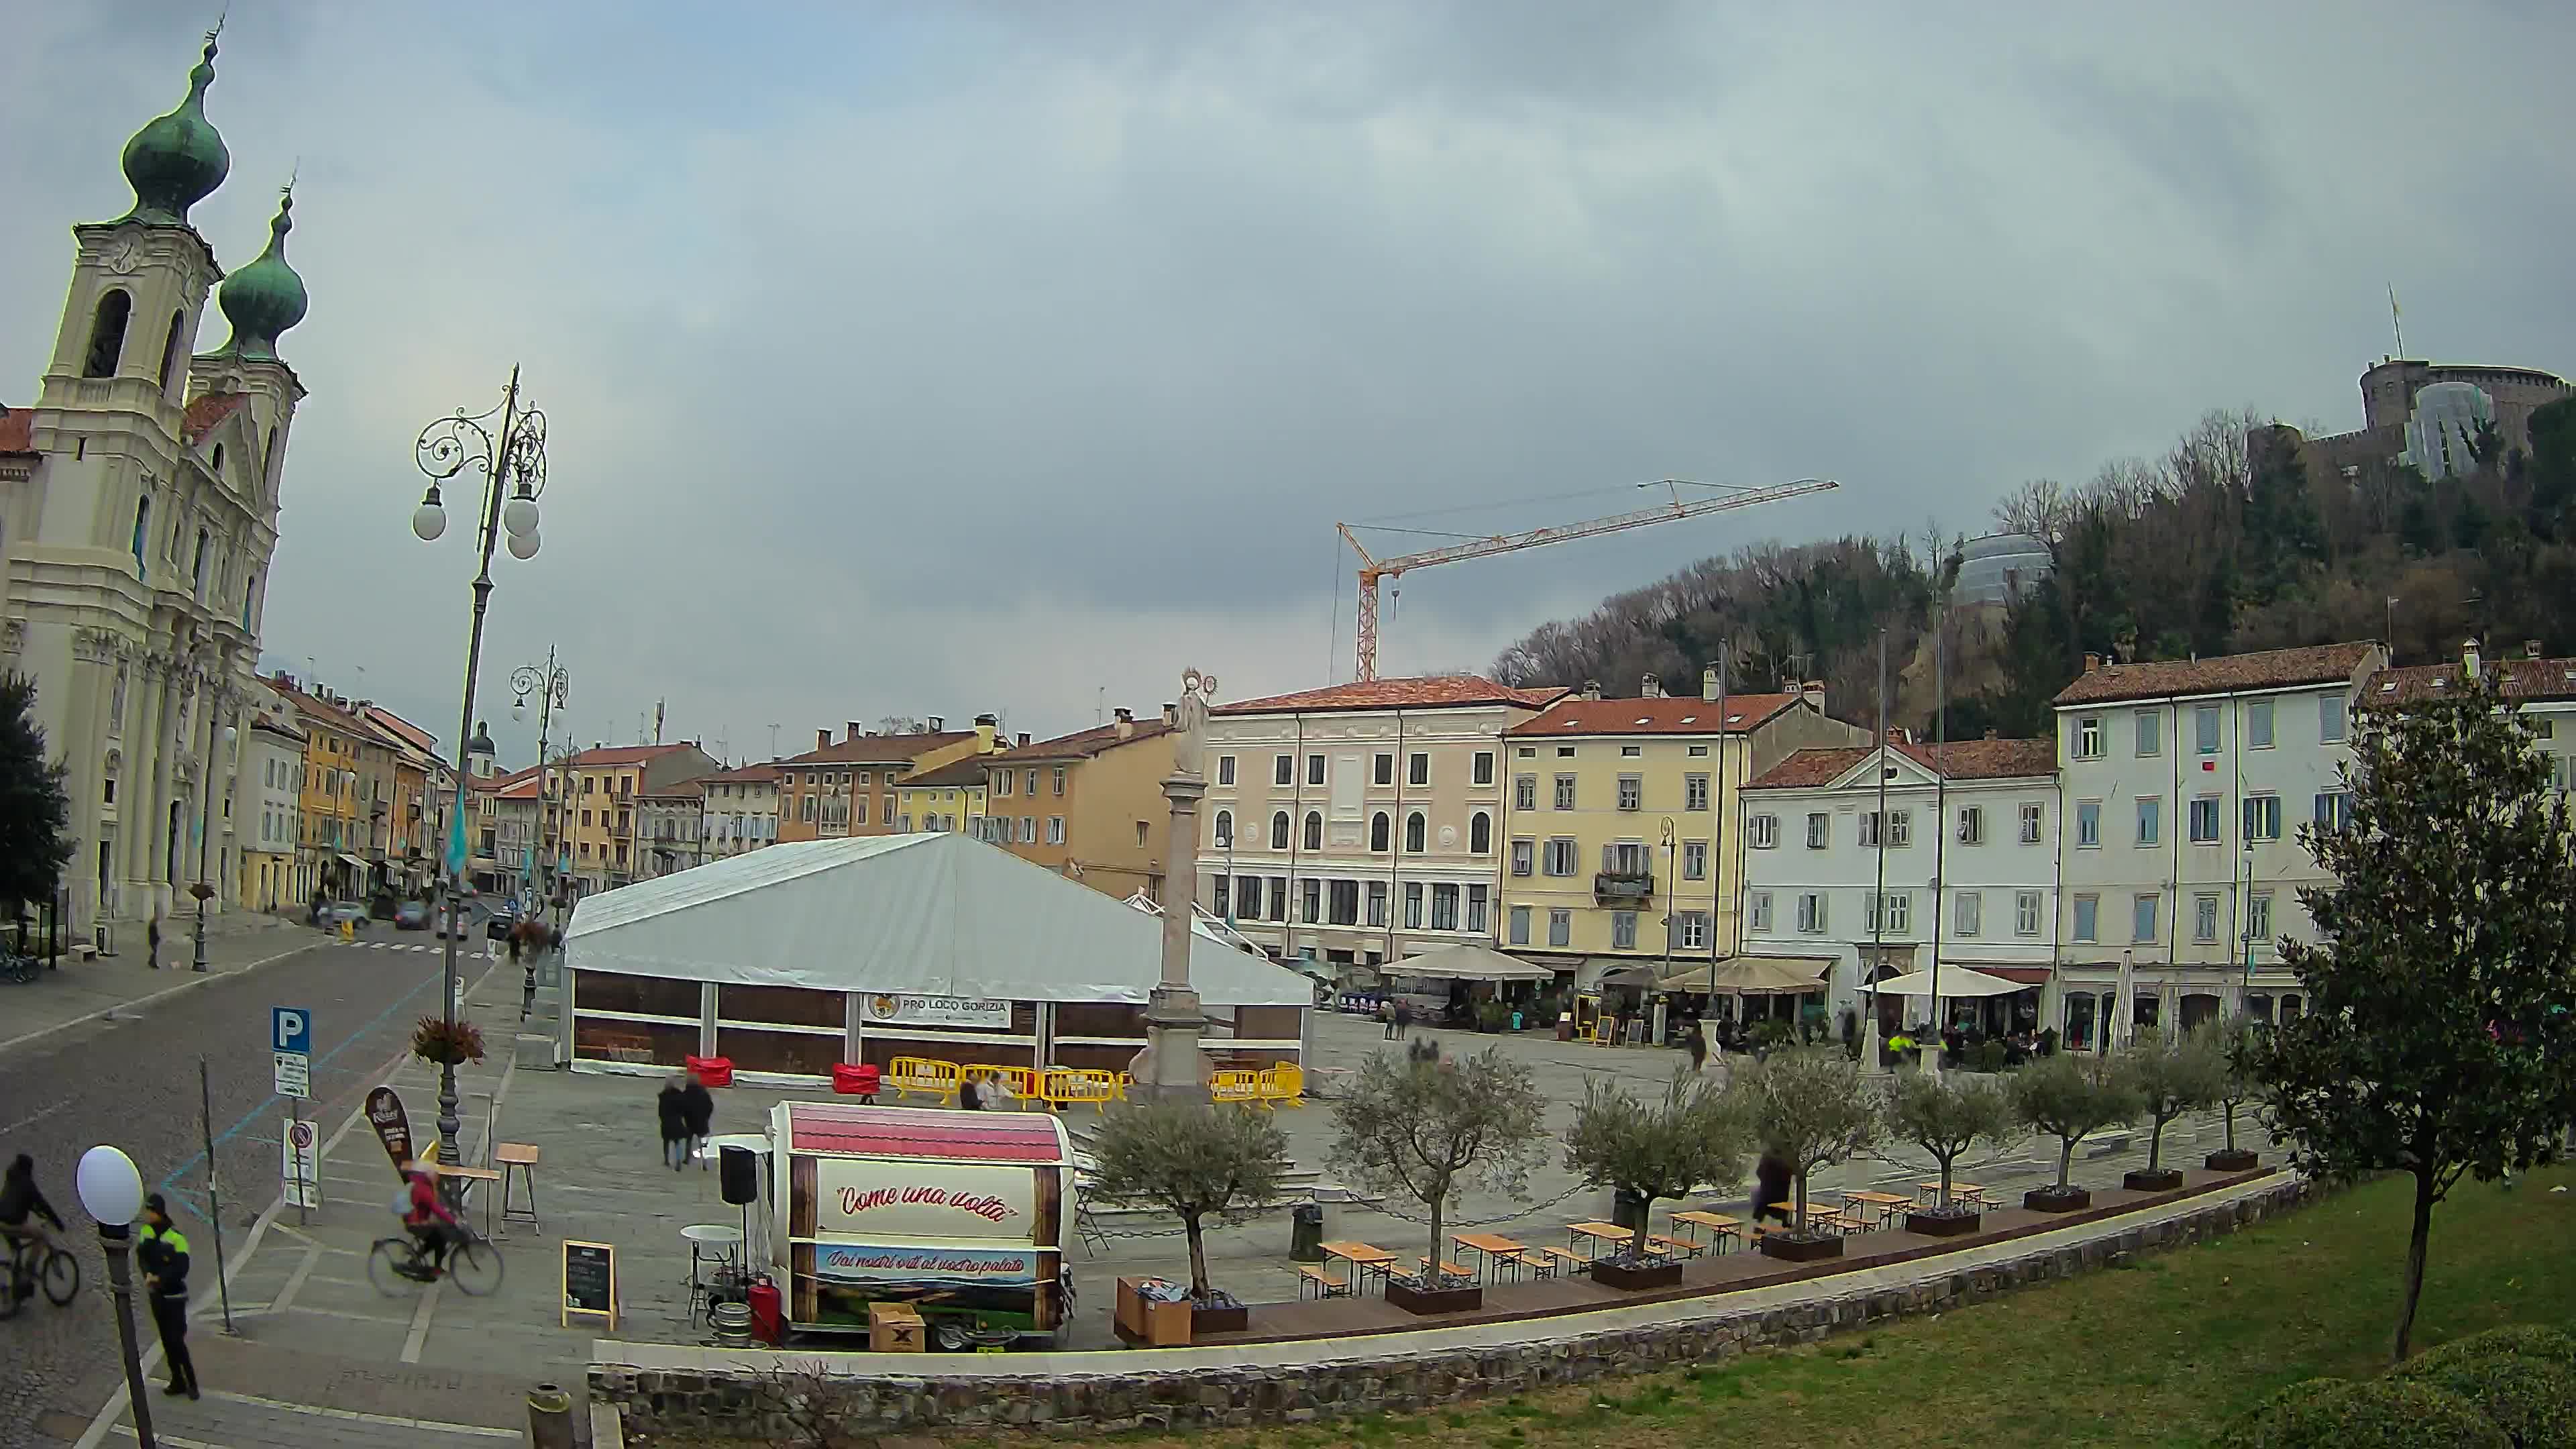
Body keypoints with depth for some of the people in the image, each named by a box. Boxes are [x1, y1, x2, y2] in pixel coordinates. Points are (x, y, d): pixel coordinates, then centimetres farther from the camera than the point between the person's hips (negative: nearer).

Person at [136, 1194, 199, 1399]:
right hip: (156, 1295, 7)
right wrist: (148, 1274, -17)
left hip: (174, 1296, -7)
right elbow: (142, 1257, 1)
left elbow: (181, 1268, -23)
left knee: (176, 1341, -6)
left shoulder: (176, 1237, -20)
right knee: (167, 1341, 13)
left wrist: (159, 1278, -30)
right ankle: (178, 1381, 23)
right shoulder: (146, 1231, 2)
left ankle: (191, 1383, 6)